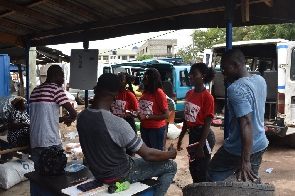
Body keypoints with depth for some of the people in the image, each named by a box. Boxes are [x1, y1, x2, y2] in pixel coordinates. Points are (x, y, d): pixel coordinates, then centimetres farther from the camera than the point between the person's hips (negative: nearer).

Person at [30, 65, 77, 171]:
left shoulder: (35, 91, 15)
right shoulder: (56, 89, -7)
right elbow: (73, 113, -11)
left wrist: (62, 119, 24)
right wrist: (69, 119, 10)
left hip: (35, 142, 7)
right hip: (51, 142, -7)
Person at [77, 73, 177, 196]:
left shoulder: (81, 117, -9)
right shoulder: (117, 123, -32)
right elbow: (148, 155, -24)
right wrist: (171, 153, -5)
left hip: (98, 172, 7)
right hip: (118, 175, -7)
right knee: (171, 166, 4)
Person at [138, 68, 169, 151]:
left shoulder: (159, 92, -15)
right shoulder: (145, 92, 6)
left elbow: (166, 115, -18)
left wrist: (146, 117, -20)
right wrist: (138, 114, 1)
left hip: (156, 129, -7)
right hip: (144, 128, 7)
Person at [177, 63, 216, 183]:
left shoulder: (207, 97, -17)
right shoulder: (189, 94, 5)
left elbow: (207, 124, -17)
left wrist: (200, 147, -18)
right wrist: (180, 138, 14)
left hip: (204, 136, -8)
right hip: (192, 135, 8)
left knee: (201, 171, 2)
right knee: (193, 168, 19)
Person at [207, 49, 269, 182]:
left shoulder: (236, 89, -25)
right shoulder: (260, 80, 3)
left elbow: (246, 124, -32)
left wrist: (245, 161, -32)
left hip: (239, 149, -8)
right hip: (260, 144, 8)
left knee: (213, 177, 12)